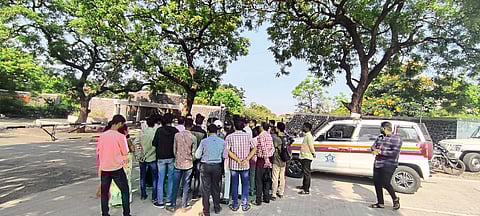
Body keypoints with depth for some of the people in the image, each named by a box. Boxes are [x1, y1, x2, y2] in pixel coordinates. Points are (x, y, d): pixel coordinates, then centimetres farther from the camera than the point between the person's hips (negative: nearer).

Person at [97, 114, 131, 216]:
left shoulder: (102, 135, 1)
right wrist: (125, 163, 11)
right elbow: (125, 153, -9)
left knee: (104, 192, 17)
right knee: (125, 191, 10)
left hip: (104, 169, 5)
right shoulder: (121, 136, -14)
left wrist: (99, 167, 21)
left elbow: (98, 152, 10)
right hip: (117, 169, -5)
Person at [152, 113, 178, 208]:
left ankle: (160, 202, 13)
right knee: (171, 179, 13)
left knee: (160, 180, 8)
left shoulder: (159, 130, -9)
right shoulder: (175, 131, -10)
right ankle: (169, 200, 21)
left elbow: (154, 143, -5)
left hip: (161, 157, -1)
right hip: (172, 157, 1)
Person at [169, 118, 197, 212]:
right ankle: (184, 205, 18)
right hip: (188, 164, -1)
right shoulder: (193, 137, -11)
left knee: (176, 185, 12)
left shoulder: (177, 135, -6)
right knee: (185, 185, 9)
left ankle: (173, 205, 19)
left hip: (178, 163, 2)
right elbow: (194, 152, -3)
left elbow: (174, 150, 2)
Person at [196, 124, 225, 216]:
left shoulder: (204, 141, -10)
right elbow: (224, 156, 0)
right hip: (217, 166, 2)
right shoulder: (222, 142, -6)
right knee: (216, 187, 18)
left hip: (205, 166, -2)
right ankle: (217, 208, 31)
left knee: (206, 188, 8)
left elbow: (197, 155, -4)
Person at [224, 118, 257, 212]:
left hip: (233, 165, 0)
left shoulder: (229, 137, -8)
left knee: (234, 185, 12)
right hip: (245, 165, 1)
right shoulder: (247, 136, -4)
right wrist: (246, 160, -12)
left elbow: (228, 151, -15)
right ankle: (245, 205, 21)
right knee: (245, 185, 13)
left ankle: (235, 205, 22)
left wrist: (238, 160, -14)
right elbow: (254, 149, -9)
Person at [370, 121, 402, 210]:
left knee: (385, 183, -5)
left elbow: (394, 153, -16)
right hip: (377, 164, 7)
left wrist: (380, 152, -18)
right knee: (377, 183, 8)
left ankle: (395, 199, 24)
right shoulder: (380, 137, 13)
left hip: (388, 165, -7)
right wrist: (375, 150, -10)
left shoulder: (396, 138, -8)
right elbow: (373, 147, 13)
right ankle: (380, 203, 21)